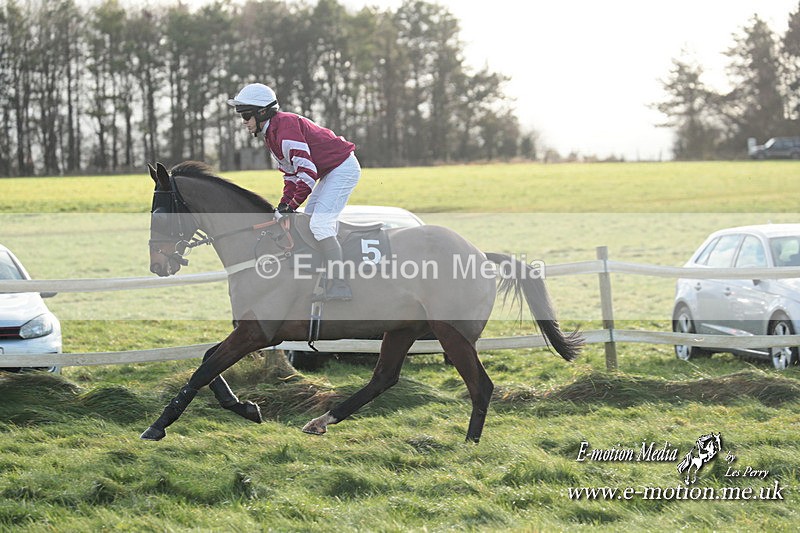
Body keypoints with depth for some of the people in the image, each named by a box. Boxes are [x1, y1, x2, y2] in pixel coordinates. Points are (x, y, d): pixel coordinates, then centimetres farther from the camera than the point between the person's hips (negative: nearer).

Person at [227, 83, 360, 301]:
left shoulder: (285, 126, -23)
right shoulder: (270, 133, 11)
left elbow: (306, 170, -27)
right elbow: (290, 172, 17)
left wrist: (293, 205, -21)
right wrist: (284, 203, 7)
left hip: (343, 168, -11)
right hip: (330, 172, 11)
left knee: (320, 224, -18)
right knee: (307, 222, 12)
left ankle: (338, 286, -19)